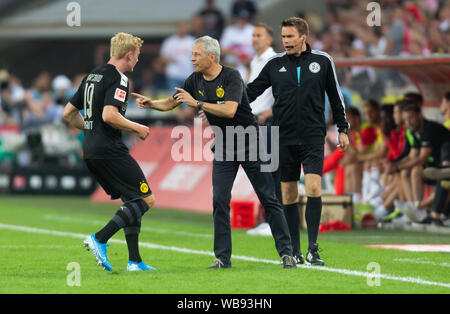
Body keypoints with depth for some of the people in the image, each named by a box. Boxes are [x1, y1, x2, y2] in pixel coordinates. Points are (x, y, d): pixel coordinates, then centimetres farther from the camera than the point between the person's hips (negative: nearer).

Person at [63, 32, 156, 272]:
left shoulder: (92, 76, 16)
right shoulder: (117, 78, -11)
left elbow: (68, 114, 19)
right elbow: (109, 115, -25)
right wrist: (136, 128, -11)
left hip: (90, 151, 9)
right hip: (109, 150, -9)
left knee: (131, 201, 15)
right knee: (145, 199, -5)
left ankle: (135, 261, 10)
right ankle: (99, 239, -14)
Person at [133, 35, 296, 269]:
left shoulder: (231, 77, -19)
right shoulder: (195, 80, 1)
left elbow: (229, 110, -31)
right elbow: (171, 103, 8)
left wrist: (197, 103, -29)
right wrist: (151, 103, -10)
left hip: (249, 143, -5)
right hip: (223, 148, 5)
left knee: (268, 199, -2)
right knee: (220, 201, -5)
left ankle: (285, 252, 4)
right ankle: (222, 257, -1)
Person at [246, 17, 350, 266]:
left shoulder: (322, 61, 3)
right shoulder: (275, 64, 5)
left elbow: (335, 96, 11)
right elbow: (252, 91, 9)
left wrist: (343, 129, 10)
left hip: (313, 137, -2)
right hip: (284, 138, 2)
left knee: (313, 187, -15)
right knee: (288, 194, 3)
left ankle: (313, 248, -10)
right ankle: (294, 252, 11)